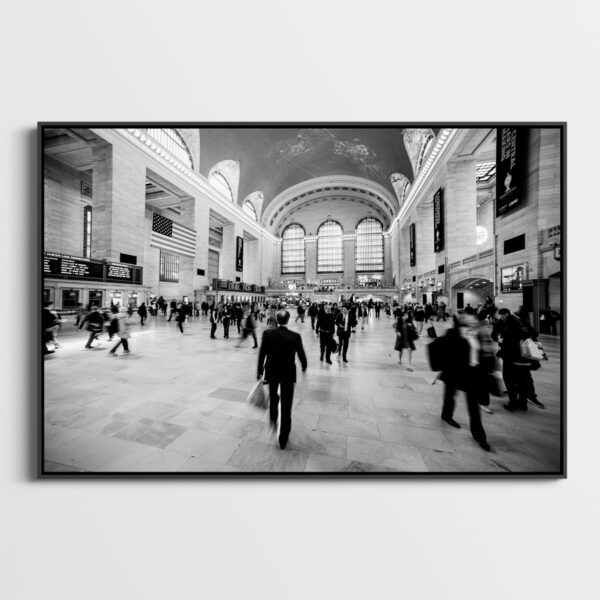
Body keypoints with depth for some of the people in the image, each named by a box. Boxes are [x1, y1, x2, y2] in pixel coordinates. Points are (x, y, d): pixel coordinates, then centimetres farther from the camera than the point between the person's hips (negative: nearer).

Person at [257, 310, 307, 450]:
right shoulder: (296, 337, -16)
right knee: (286, 406, 13)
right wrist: (304, 367, 15)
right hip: (288, 374, -1)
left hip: (271, 372, 2)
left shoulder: (267, 333, -13)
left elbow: (262, 354, -7)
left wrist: (259, 371, 7)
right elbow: (301, 355, -6)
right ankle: (283, 439, 26)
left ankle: (273, 419, 36)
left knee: (273, 397, 32)